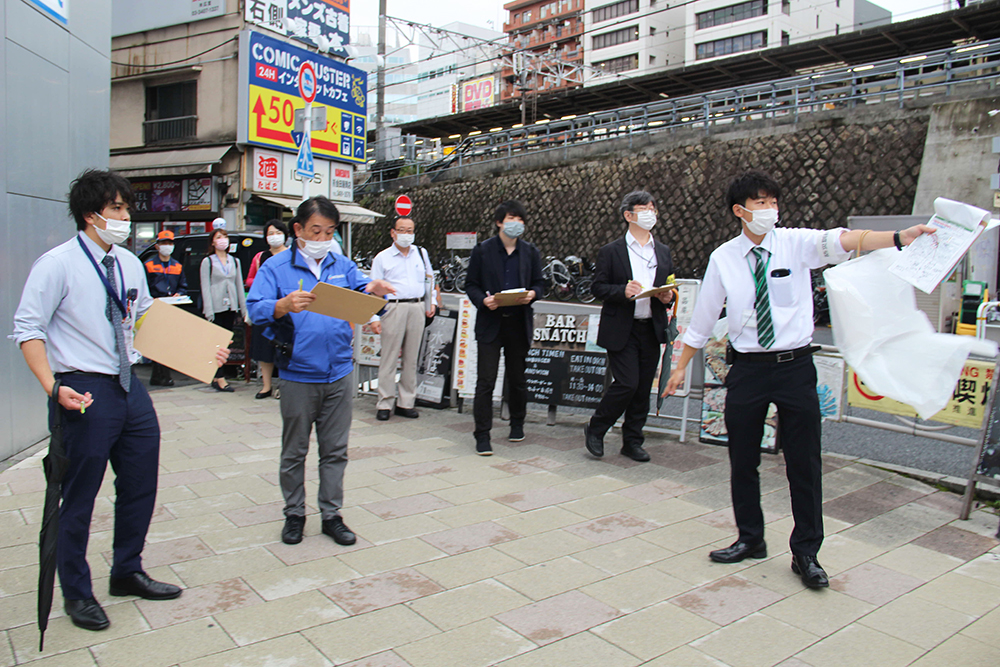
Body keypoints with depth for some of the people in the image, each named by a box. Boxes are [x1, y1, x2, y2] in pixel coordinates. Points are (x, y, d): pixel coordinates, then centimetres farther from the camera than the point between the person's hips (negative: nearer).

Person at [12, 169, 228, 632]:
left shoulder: (129, 264, 9)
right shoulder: (57, 265, -10)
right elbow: (27, 329, -11)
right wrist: (53, 388, -22)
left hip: (129, 386, 7)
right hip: (85, 393, -6)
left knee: (140, 486, 15)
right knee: (79, 497, 7)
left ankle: (127, 573, 37)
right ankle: (76, 592, 28)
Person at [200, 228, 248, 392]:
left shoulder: (235, 261, 15)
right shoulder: (207, 262, 3)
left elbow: (239, 286, 15)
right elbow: (205, 288, -4)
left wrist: (244, 309, 8)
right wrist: (209, 312, -13)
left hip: (230, 307, 4)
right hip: (216, 308, -4)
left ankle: (215, 377, 13)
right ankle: (220, 378, -6)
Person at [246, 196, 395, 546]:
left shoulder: (343, 266, 10)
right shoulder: (276, 267, -1)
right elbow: (256, 309, -13)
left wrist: (374, 291, -23)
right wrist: (285, 305, -33)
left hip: (339, 374, 3)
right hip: (297, 376, -2)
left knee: (335, 450, 10)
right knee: (294, 451, 10)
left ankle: (332, 515, 22)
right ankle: (294, 514, 26)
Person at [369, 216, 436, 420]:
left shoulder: (421, 253, 14)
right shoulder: (382, 258, 3)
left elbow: (430, 278, 25)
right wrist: (374, 317, -8)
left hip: (417, 308, 3)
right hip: (393, 308, -3)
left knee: (412, 357, 7)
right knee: (389, 357, -3)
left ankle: (406, 402, 15)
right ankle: (384, 404, 5)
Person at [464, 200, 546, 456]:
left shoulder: (530, 252, 9)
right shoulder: (482, 250, 1)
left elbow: (539, 283, 12)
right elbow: (471, 284, 2)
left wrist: (532, 294, -11)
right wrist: (483, 300, -17)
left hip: (519, 323, 3)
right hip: (490, 322, -2)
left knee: (518, 379, 14)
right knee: (485, 381, -5)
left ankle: (517, 425, 35)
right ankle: (482, 435, 2)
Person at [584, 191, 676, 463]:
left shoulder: (663, 252, 15)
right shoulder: (611, 252, -1)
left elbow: (670, 287, 18)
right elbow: (598, 288, -5)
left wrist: (668, 296, -4)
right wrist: (623, 291, -21)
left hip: (651, 330, 5)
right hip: (621, 331, -5)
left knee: (643, 389, 8)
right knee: (627, 384, -11)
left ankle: (632, 442, 21)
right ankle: (595, 430, 11)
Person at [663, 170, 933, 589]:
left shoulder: (797, 244, -2)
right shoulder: (722, 259, 2)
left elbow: (845, 240, -20)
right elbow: (703, 317, 8)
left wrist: (901, 237, -37)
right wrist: (681, 366, 11)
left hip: (795, 366, -1)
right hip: (747, 368, 1)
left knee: (804, 461, 4)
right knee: (742, 460, 10)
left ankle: (806, 553, 20)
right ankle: (750, 540, 30)